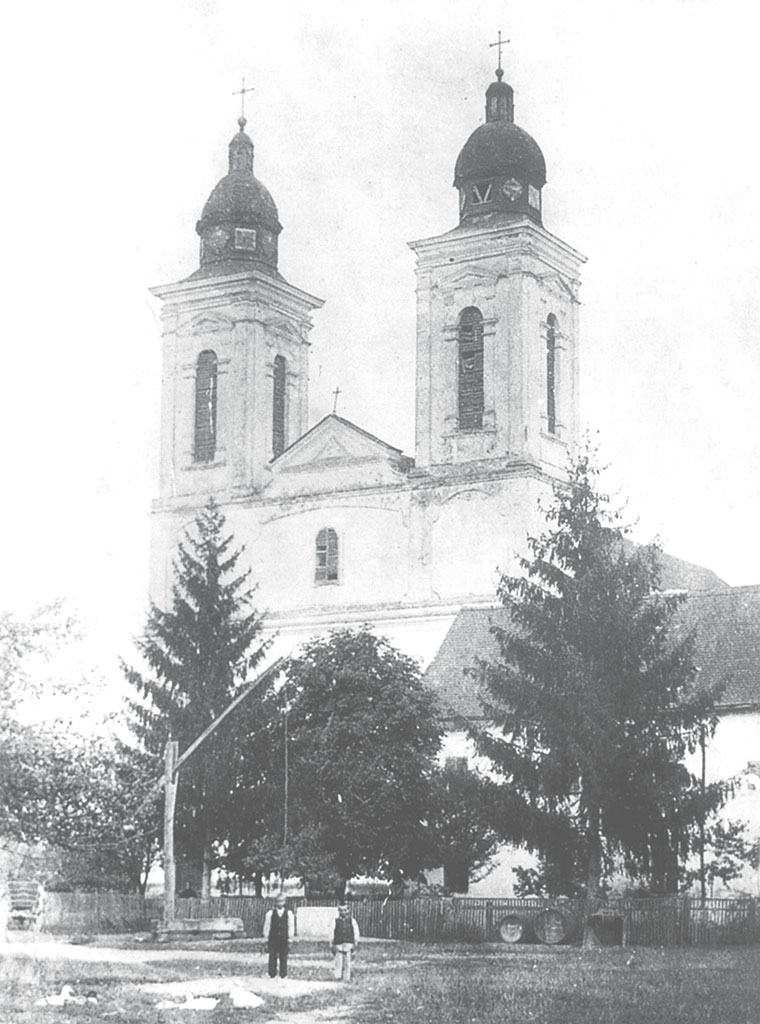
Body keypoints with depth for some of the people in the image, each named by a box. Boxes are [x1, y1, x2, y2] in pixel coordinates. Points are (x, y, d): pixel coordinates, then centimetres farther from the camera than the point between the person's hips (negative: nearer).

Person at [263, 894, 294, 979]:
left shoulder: (288, 913, 3)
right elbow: (266, 927, 4)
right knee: (272, 958, 0)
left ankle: (283, 975, 11)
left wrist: (289, 940, 4)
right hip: (273, 939, 0)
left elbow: (290, 927, 6)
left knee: (283, 958, 3)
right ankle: (272, 975, 8)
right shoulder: (270, 913, 1)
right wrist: (266, 940, 3)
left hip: (284, 939, 0)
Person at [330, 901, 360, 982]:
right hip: (338, 944, 0)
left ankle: (347, 979, 2)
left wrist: (355, 944, 2)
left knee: (347, 962, -1)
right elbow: (332, 933, 9)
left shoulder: (352, 921, 8)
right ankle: (338, 977, -6)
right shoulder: (336, 921, 8)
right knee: (338, 962, -8)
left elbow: (356, 933, 9)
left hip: (349, 944, 0)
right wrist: (332, 945, 5)